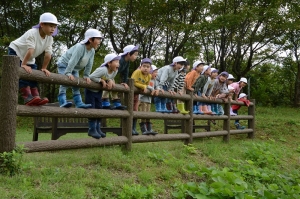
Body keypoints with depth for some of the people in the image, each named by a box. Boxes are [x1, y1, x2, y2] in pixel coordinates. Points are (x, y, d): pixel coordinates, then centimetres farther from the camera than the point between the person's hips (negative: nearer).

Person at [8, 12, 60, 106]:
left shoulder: (50, 38, -12)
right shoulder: (32, 33, -31)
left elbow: (48, 54, -12)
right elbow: (30, 50, -35)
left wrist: (44, 68, -12)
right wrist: (23, 64, -38)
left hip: (29, 58, 7)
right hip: (16, 51, -7)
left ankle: (36, 97, -2)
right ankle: (28, 98, -27)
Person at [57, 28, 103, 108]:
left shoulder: (92, 51, -8)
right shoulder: (80, 47, -31)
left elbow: (89, 65, -3)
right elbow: (73, 61, -36)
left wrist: (86, 75, -6)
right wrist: (68, 73, -39)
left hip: (75, 68, 8)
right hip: (64, 64, -8)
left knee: (76, 85, 2)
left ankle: (79, 103, 0)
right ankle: (63, 102, -25)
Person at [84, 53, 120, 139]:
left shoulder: (115, 71, -11)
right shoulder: (102, 70, -33)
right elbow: (91, 77, -34)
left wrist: (110, 81, -18)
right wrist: (102, 80, -30)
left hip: (99, 91, 8)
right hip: (90, 90, -7)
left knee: (99, 109, 8)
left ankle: (97, 129, 16)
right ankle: (92, 129, 1)